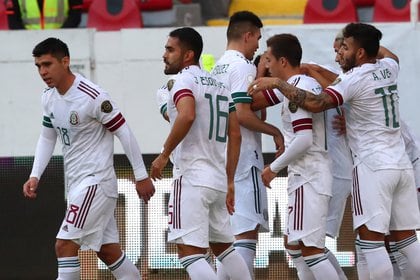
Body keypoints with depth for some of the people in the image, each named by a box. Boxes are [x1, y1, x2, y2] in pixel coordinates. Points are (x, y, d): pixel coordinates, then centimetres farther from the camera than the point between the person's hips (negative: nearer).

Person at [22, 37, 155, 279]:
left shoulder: (93, 97, -20)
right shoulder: (49, 97, 5)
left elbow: (124, 132, -14)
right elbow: (47, 138, 17)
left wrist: (141, 176, -10)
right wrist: (35, 176, 6)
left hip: (96, 180, -8)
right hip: (76, 182, 8)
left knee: (65, 244, -16)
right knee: (108, 250, 12)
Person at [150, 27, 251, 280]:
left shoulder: (184, 80, -7)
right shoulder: (219, 85, 18)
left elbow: (187, 116, -27)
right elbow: (235, 135, 17)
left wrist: (164, 155, -17)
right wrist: (230, 182, 20)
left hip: (192, 177, -9)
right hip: (218, 178, 9)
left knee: (190, 251, -12)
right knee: (224, 247, 19)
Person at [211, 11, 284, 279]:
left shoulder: (218, 67, 17)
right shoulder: (243, 67, -11)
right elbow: (242, 114, -19)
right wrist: (275, 132, -10)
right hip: (244, 157, -9)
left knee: (228, 232, 12)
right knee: (247, 230, -10)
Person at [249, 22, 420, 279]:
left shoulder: (355, 79, -12)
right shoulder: (388, 68, 10)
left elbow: (316, 104, -24)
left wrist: (277, 83, -18)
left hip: (373, 166, -8)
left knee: (370, 238, -8)